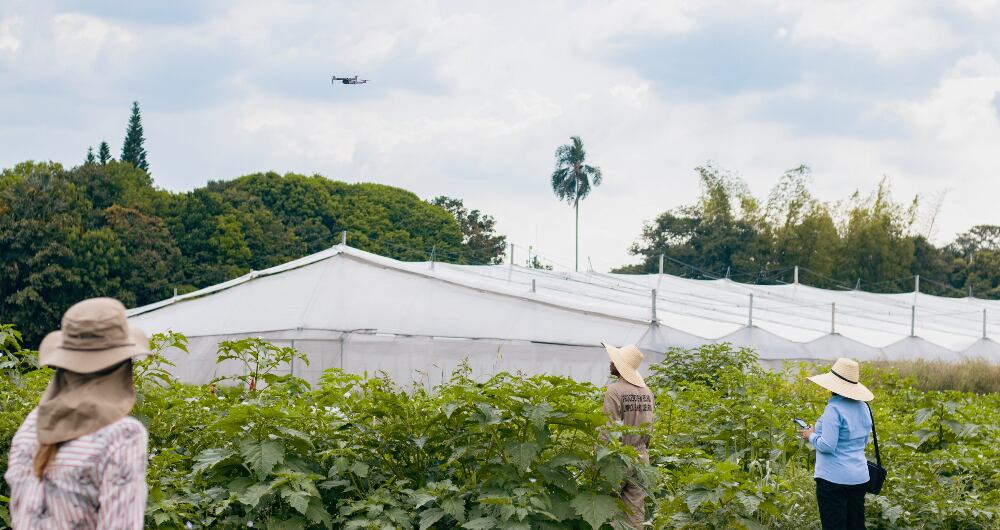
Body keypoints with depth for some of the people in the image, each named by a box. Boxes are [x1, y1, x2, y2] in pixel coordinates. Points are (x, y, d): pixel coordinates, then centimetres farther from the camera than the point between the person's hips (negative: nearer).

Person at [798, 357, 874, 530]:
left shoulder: (834, 409, -16)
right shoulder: (863, 407, 7)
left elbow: (827, 446, -20)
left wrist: (811, 436, -1)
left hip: (834, 478, -7)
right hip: (859, 478, 7)